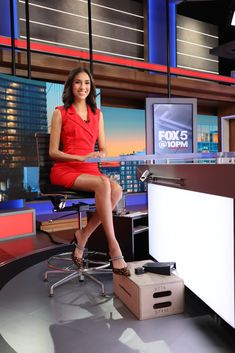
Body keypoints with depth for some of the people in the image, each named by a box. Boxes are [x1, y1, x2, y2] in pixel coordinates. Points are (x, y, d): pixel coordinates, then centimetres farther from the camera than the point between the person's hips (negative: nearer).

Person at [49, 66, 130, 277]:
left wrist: (100, 155, -10)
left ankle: (83, 237, -16)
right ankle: (114, 248, -30)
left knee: (117, 190, -29)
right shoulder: (60, 113, 6)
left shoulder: (97, 114, 18)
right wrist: (81, 158, -16)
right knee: (103, 185, -34)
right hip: (65, 170, -4)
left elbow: (103, 148, 16)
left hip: (90, 170, 4)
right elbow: (53, 152, 0)